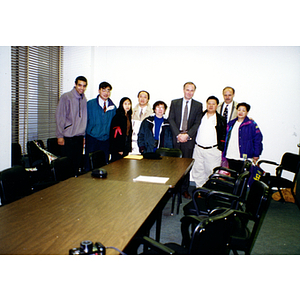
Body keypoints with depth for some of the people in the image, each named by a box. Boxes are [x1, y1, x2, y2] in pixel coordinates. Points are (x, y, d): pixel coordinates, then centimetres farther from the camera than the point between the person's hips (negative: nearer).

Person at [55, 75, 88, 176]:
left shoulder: (84, 99, 12)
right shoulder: (66, 97, -6)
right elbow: (59, 117, -7)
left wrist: (84, 135, 14)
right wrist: (60, 135, -11)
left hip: (80, 137, 6)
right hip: (68, 137, -5)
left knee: (78, 163, 8)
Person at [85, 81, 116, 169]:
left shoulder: (113, 107, 8)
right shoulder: (90, 104, 2)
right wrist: (83, 136, -2)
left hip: (106, 140, 2)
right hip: (92, 139, -2)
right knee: (89, 164, 1)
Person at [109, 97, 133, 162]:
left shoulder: (128, 116, 13)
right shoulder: (118, 116, -12)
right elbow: (116, 133, -16)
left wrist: (129, 148, 14)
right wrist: (119, 149, -18)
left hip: (126, 147, 8)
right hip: (118, 147, -7)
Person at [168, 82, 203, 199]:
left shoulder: (198, 105, 7)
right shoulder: (174, 103, 9)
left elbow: (197, 123, 0)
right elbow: (171, 120, 1)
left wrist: (187, 135, -13)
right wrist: (178, 134, -11)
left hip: (189, 139, 0)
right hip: (176, 137, 0)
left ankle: (185, 189, 13)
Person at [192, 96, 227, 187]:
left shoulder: (221, 120, 2)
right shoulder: (200, 116, 8)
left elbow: (223, 136, 2)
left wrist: (220, 149, -4)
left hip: (213, 150, -3)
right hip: (198, 148, 3)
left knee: (211, 172, 0)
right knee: (197, 171, 8)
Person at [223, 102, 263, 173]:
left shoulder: (251, 124, 0)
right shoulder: (230, 124, 14)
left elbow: (258, 140, -1)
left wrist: (256, 155, -4)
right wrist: (223, 156, 16)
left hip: (243, 160, -5)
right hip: (229, 158, 5)